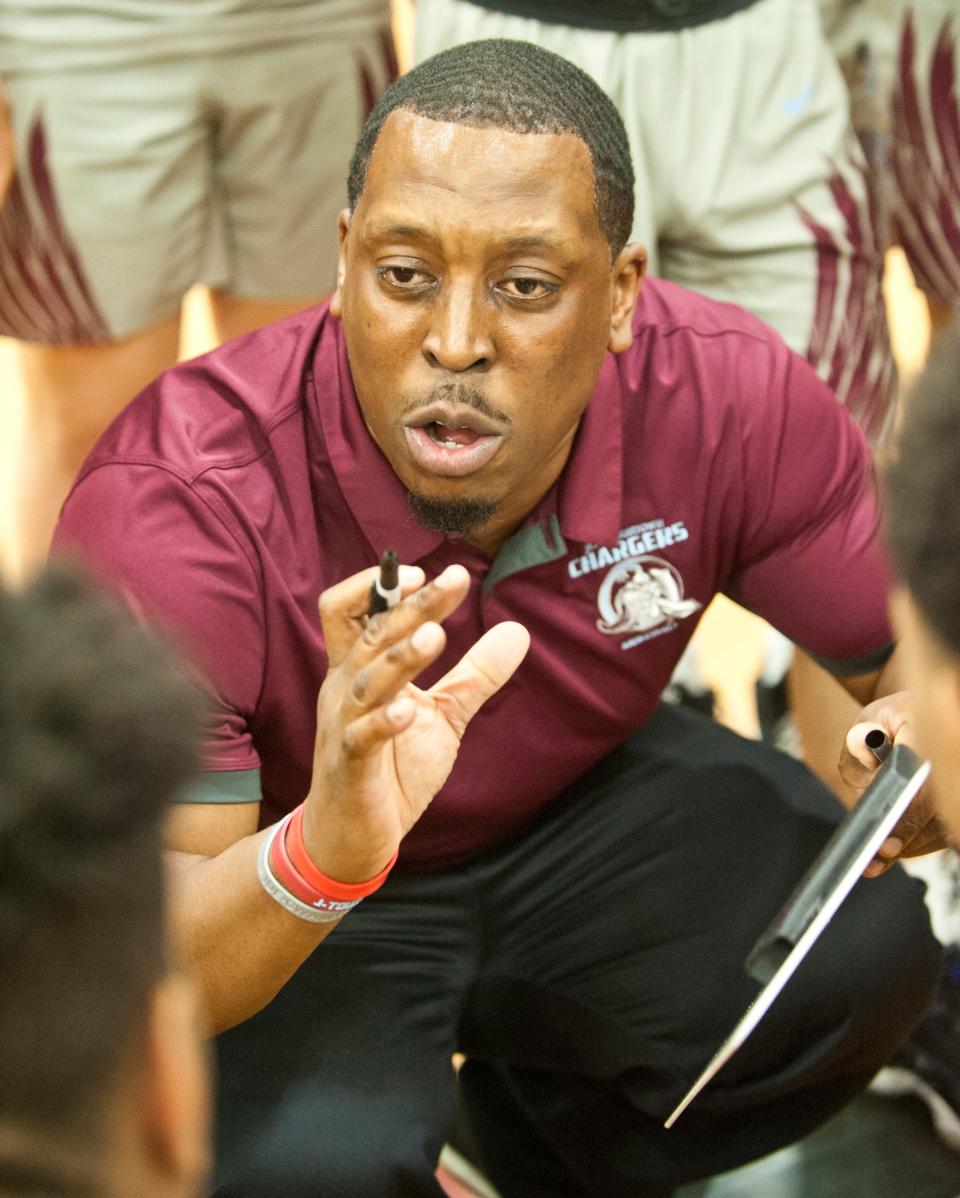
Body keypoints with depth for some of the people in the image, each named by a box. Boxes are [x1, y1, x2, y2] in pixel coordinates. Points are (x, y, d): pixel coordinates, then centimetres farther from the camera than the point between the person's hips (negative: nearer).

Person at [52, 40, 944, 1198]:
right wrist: (324, 852, -56)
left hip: (580, 802, 4)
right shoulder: (172, 504, -32)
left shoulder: (727, 397, -22)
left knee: (863, 949, -21)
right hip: (286, 880, -4)